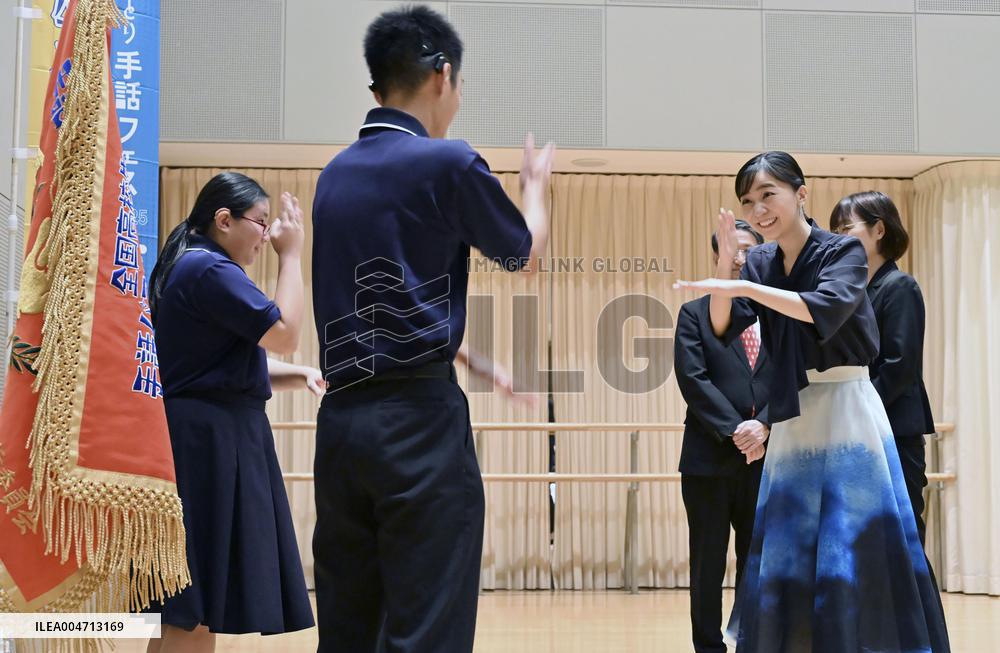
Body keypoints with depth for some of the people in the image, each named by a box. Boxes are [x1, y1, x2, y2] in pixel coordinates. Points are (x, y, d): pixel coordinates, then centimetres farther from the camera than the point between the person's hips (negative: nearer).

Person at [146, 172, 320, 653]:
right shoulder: (209, 270, -14)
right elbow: (284, 334, -16)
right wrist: (291, 254, -7)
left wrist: (298, 376, 5)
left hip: (199, 437, 11)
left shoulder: (188, 268, 19)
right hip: (209, 440, -11)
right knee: (198, 610, -8)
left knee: (183, 611, 14)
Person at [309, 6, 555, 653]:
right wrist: (536, 182, 29)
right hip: (419, 419, -7)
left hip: (340, 417, 7)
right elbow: (526, 254, 8)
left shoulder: (336, 173, 11)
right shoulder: (448, 162, -8)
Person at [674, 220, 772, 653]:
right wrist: (734, 430, -15)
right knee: (708, 564, 4)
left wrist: (763, 425, -14)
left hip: (766, 456, 2)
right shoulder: (694, 313, 5)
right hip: (710, 456, -2)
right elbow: (693, 378, -6)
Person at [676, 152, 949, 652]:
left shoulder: (842, 251, -8)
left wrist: (743, 287, -28)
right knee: (785, 553, 7)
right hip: (793, 419, 6)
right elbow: (723, 330, 2)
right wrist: (725, 266, -11)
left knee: (853, 549, -6)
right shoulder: (760, 262, 8)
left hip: (845, 413, -5)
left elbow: (825, 310, -26)